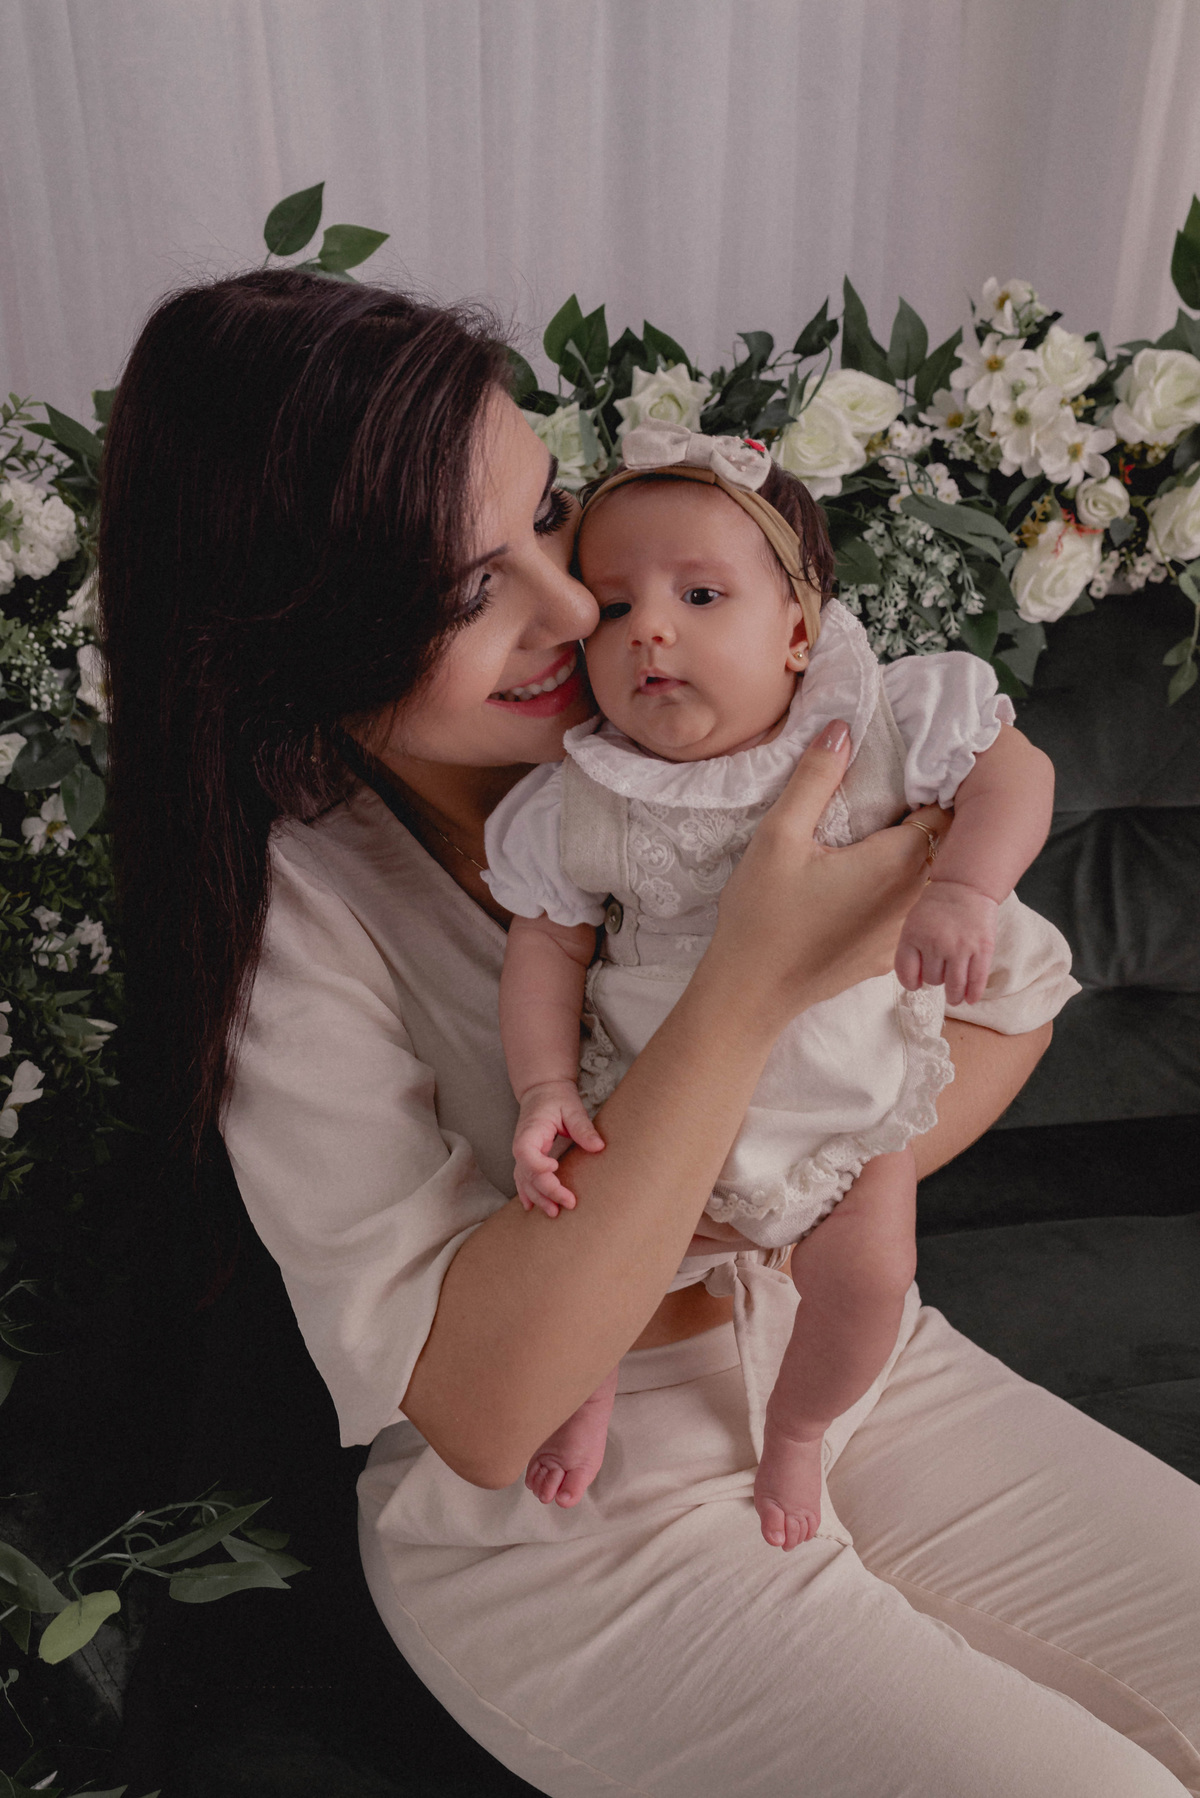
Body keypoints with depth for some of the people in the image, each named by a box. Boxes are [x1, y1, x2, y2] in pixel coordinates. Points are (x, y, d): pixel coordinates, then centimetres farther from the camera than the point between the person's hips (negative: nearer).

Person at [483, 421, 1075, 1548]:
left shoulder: (872, 725, -16)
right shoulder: (581, 808, -15)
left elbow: (1014, 773, -15)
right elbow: (545, 945, -7)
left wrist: (964, 889, -33)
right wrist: (544, 1091, -16)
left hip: (850, 1084, 0)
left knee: (866, 1277, -7)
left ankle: (794, 1429, 29)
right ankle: (587, 1391, 31)